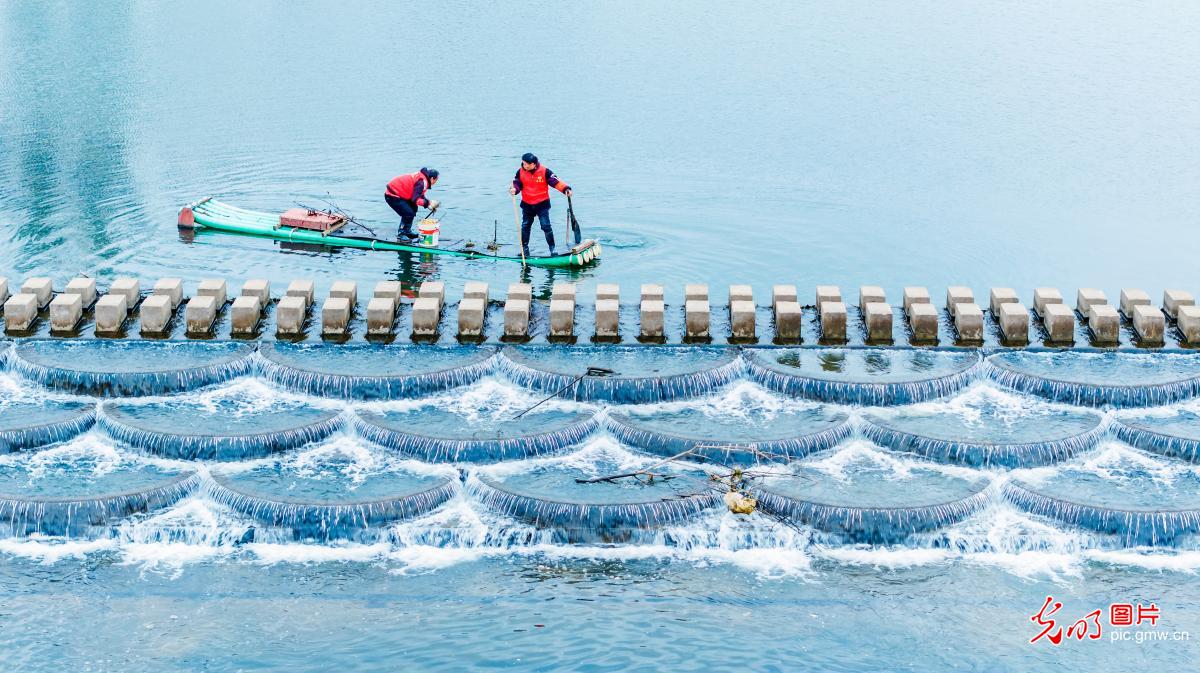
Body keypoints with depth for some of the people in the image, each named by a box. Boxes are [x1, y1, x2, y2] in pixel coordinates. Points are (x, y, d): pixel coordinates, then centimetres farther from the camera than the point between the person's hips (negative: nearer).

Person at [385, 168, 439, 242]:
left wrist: (430, 205, 7)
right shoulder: (422, 182, -23)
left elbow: (420, 195, 17)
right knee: (408, 214, -14)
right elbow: (415, 200, -26)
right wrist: (429, 202, -21)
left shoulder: (422, 178, 8)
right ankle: (401, 235, -2)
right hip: (392, 196, -11)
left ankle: (407, 231, 26)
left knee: (413, 208, 18)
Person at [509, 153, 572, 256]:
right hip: (527, 205, 3)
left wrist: (565, 189, -30)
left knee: (546, 226, -8)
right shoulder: (520, 172, -5)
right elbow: (517, 184, 3)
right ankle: (524, 249, 22)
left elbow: (555, 181, -16)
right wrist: (514, 189, -20)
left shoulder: (544, 171, -14)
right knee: (525, 227, 10)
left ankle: (552, 248, 4)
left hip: (542, 204, -3)